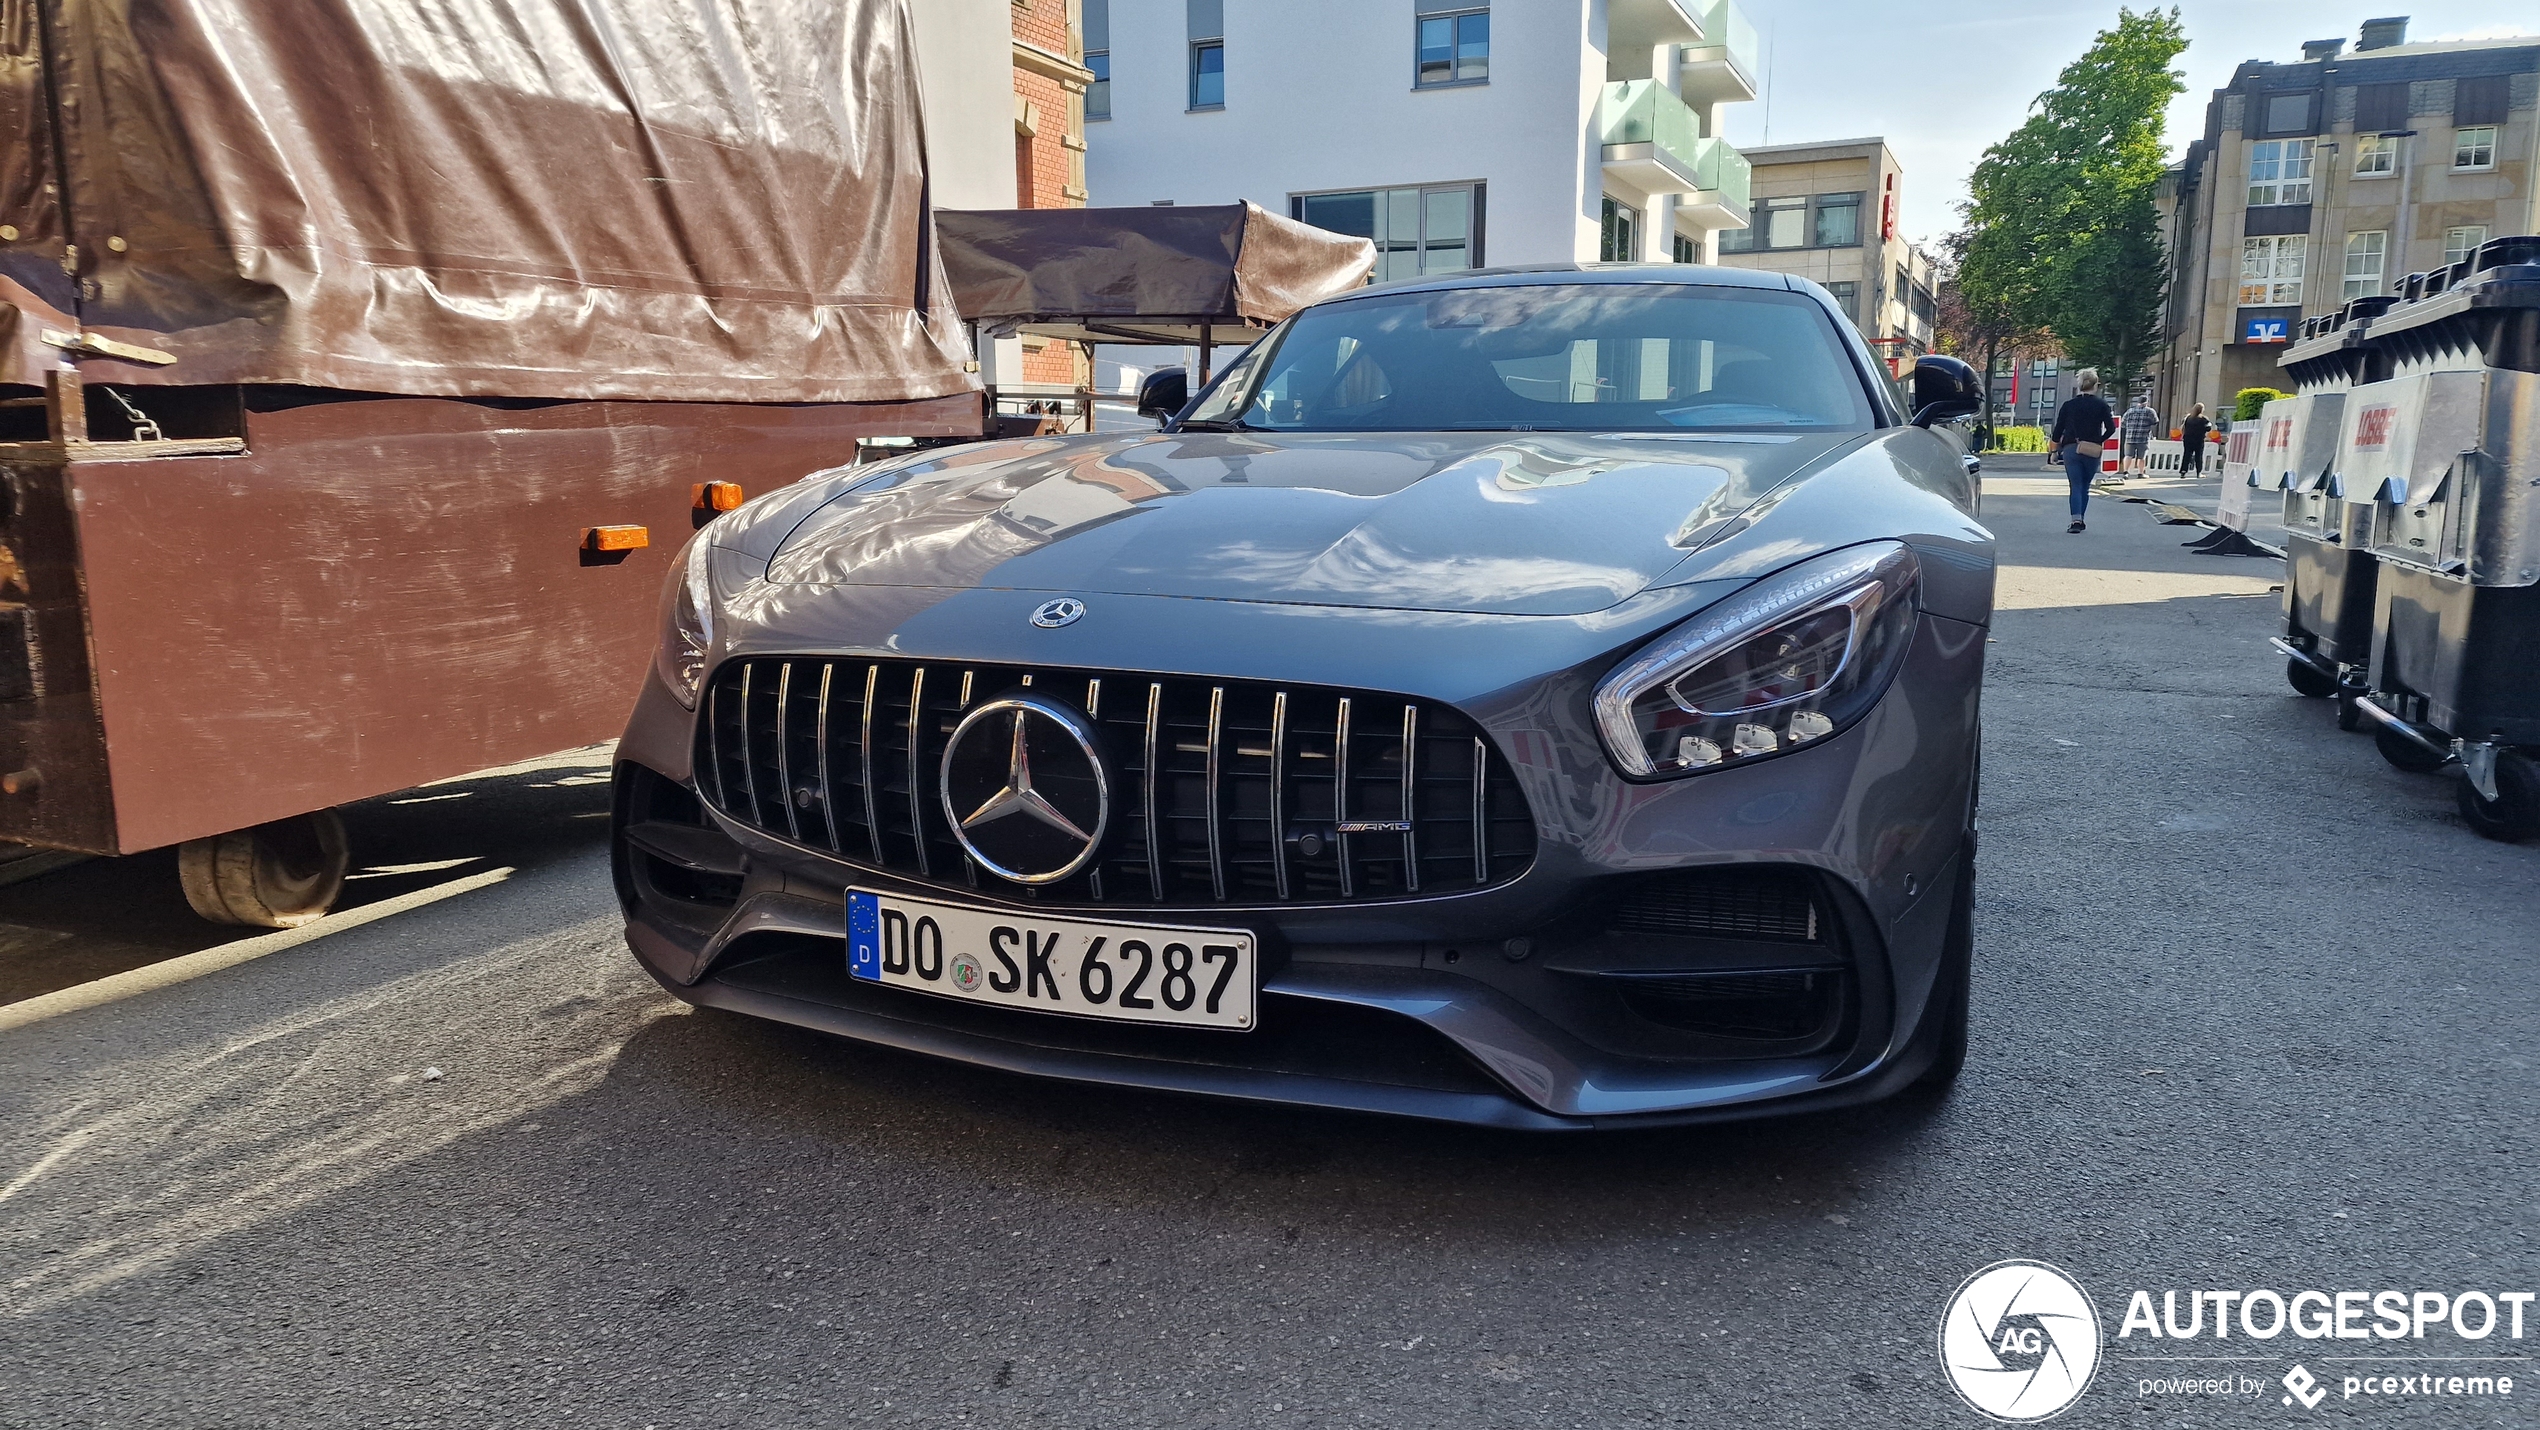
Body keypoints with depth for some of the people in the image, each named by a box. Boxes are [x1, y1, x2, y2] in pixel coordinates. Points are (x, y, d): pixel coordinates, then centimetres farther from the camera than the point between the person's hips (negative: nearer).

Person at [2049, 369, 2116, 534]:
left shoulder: (2068, 404, 2)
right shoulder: (2101, 404, 0)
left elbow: (2058, 429, 2)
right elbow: (2111, 428, -5)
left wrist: (2055, 445, 17)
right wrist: (2100, 440, 11)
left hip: (2070, 450, 0)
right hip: (2092, 451, 0)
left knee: (2076, 486, -1)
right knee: (2085, 487, 13)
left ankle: (2076, 520, -14)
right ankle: (2080, 519, 16)